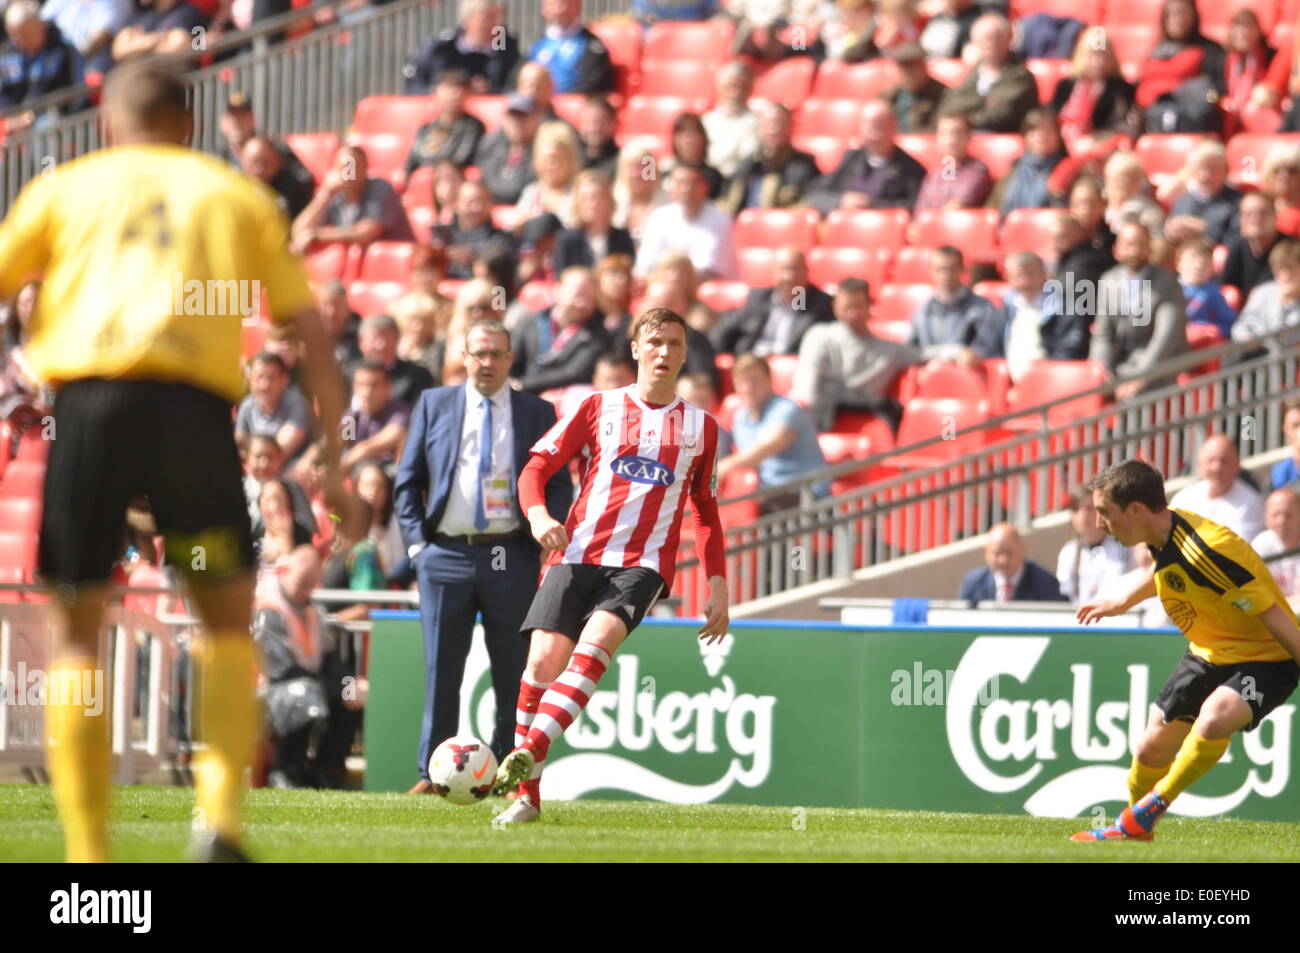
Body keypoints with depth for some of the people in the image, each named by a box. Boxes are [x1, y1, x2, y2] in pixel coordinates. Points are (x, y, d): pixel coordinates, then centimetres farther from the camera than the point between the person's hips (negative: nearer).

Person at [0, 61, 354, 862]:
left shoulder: (67, 188, 20)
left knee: (77, 635, 10)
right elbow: (314, 334, 15)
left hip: (89, 394, 0)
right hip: (192, 403, 0)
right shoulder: (236, 195, 21)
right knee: (228, 619, 16)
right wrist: (336, 465, 16)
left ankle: (87, 848, 2)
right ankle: (221, 815, -2)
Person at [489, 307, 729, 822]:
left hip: (643, 563, 0)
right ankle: (527, 794, -2)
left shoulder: (701, 427, 16)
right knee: (544, 659, -13)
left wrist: (718, 585, 14)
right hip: (577, 554, 0)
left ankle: (527, 754, -36)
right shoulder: (599, 407, 12)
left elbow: (707, 513, 23)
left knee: (595, 643, -28)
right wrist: (537, 513, -14)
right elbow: (536, 466, 8)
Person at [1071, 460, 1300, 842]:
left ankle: (1149, 810, -14)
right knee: (1152, 750, 11)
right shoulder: (1164, 534, -7)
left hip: (1266, 659, -9)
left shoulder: (1206, 551, -33)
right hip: (1209, 654, 9)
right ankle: (1136, 833, 37)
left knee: (1212, 722, -35)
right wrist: (1123, 603, 33)